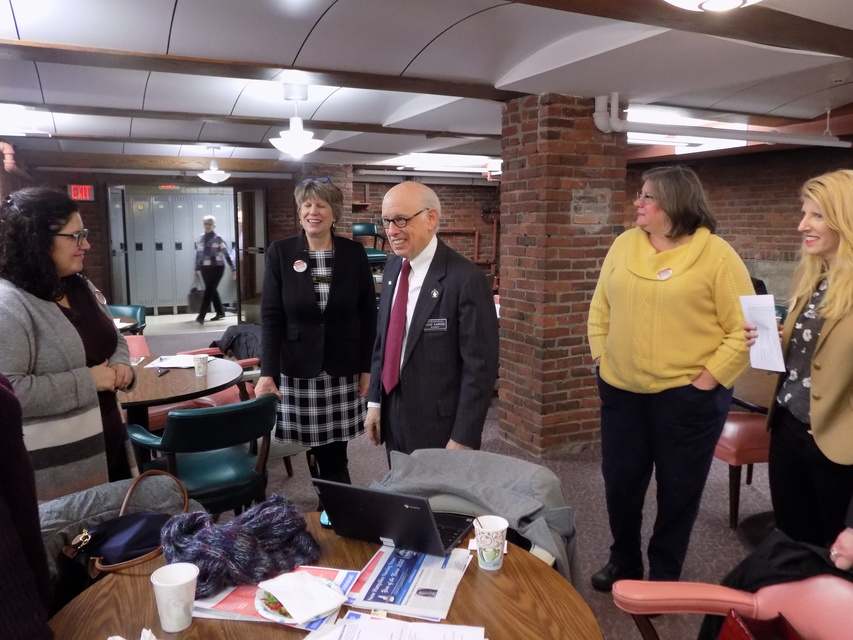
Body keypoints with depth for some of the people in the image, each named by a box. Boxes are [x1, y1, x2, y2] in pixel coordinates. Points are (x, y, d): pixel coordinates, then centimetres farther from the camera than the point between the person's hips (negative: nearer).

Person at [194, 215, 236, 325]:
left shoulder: (218, 239, -7)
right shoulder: (200, 238, 8)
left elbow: (227, 254, -6)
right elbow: (198, 254, 17)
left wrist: (233, 269, -8)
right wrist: (197, 268, 19)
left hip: (216, 268, -6)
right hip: (205, 268, 6)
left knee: (209, 291, -9)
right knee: (211, 290, 11)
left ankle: (201, 316, -10)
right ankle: (220, 312, 24)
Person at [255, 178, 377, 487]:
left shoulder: (354, 252, 1)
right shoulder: (280, 252, -1)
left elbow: (368, 313, 4)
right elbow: (270, 316, -3)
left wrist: (367, 367, 1)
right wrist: (267, 372, -11)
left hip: (343, 369, 1)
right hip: (298, 369, 0)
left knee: (335, 454, 4)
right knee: (321, 452, 5)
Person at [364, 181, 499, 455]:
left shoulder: (465, 278, -18)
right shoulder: (393, 267, 4)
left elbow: (480, 366, -17)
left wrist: (463, 439, -15)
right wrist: (374, 401, 9)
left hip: (439, 426, -6)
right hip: (393, 417, 7)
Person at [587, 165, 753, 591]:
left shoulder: (717, 254, -7)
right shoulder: (624, 245, 5)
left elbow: (743, 329, -8)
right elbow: (601, 309, 11)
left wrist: (707, 381, -12)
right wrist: (602, 360, 4)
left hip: (688, 395, -3)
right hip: (622, 391, 4)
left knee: (678, 490, 11)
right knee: (620, 482, 13)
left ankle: (664, 576, 31)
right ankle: (623, 560, 37)